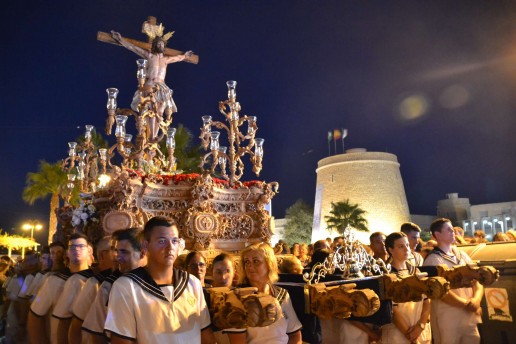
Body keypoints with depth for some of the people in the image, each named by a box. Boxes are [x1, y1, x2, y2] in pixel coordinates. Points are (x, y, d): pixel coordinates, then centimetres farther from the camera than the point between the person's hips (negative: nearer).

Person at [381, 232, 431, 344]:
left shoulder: (416, 271, 7)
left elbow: (427, 300, 4)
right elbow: (392, 309, -12)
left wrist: (420, 325, -9)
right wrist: (409, 335, -13)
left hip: (422, 332, 5)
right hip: (397, 333, -4)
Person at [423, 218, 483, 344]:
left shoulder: (462, 256, 10)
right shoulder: (432, 260, -10)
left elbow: (477, 281, 8)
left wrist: (476, 300, -9)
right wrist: (467, 304, -13)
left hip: (470, 316, 6)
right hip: (448, 319, -6)